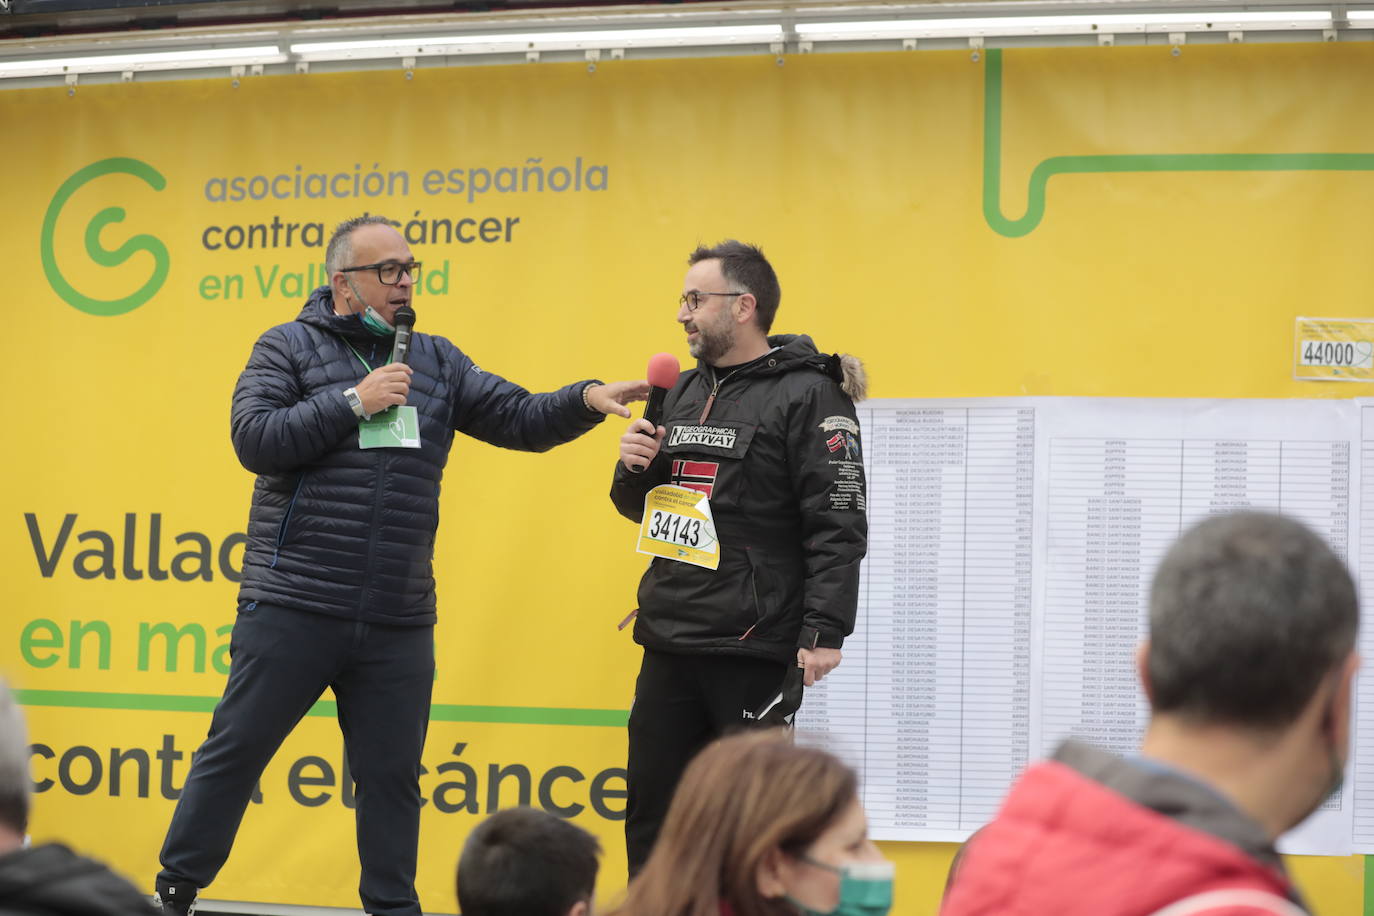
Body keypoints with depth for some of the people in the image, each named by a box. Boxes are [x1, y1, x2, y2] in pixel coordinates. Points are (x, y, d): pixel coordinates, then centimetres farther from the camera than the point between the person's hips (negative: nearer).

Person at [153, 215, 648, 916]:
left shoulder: (436, 361, 13)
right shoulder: (288, 347, 2)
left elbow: (522, 420, 8)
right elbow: (254, 439, -11)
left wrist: (588, 399, -9)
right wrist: (353, 402, -12)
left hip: (398, 622, 4)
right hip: (292, 609, -3)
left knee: (392, 776, 8)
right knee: (236, 752, 2)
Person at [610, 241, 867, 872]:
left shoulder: (807, 395, -8)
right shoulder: (686, 393, 15)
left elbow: (838, 528, -14)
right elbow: (641, 507, 25)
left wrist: (824, 632, -21)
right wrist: (633, 468, 3)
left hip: (753, 651, -7)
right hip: (669, 645, 7)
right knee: (650, 819, 9)